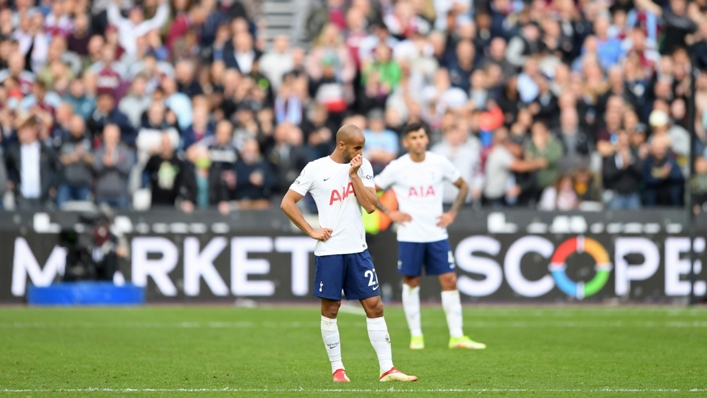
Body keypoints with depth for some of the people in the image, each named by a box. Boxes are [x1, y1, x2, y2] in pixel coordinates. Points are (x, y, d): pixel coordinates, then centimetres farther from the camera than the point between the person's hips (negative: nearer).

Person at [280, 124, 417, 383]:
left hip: (358, 249, 3)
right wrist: (311, 231, -8)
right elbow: (287, 203, -3)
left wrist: (354, 174, -11)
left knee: (375, 305, -1)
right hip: (329, 251, -3)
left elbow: (371, 206, -5)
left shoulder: (363, 167, 4)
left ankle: (387, 369, 0)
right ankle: (337, 368, 13)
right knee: (330, 309, 3)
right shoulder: (315, 169, -5)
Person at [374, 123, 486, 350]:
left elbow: (463, 186, 14)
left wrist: (452, 213, 4)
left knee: (449, 281, -4)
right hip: (409, 236, -1)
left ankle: (457, 336, -1)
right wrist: (390, 214, -5)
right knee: (411, 282, 4)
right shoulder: (397, 168, -5)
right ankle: (416, 336, 14)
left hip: (437, 235, 2)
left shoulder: (440, 163, 0)